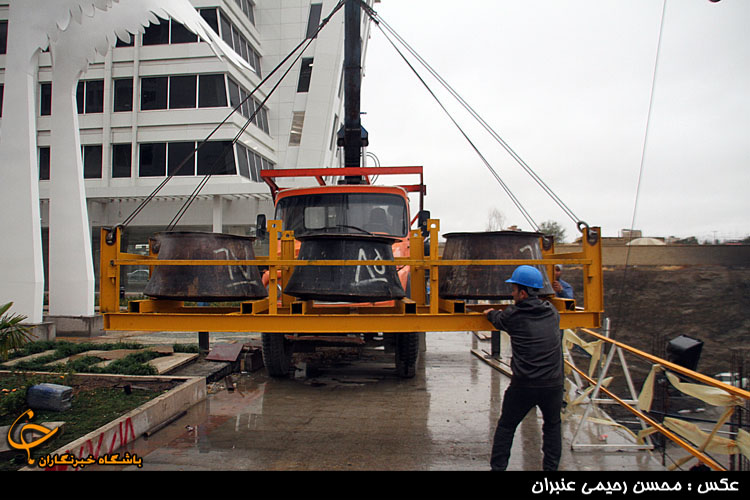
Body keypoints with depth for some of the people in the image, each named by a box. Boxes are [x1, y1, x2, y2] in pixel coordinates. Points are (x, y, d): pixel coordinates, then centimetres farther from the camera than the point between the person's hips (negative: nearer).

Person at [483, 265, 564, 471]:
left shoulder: (513, 316, -6)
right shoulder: (552, 312, 4)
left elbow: (497, 320, 15)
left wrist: (491, 313, 38)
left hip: (523, 385, -3)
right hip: (553, 384, 3)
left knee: (505, 427, 15)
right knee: (552, 427, 25)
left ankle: (497, 466, 20)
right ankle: (551, 466, 28)